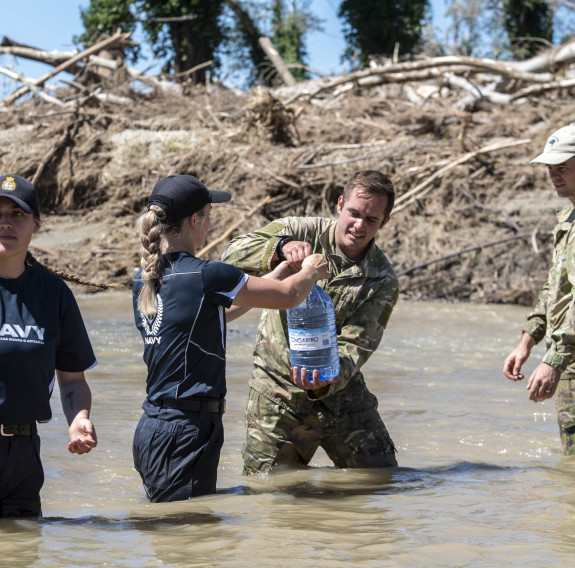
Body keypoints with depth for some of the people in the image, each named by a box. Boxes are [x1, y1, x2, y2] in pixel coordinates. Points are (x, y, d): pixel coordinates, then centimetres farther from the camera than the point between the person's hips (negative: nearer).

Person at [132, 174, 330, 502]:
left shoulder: (145, 280, 10)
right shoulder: (205, 275, -14)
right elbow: (288, 296, -2)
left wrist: (281, 272, 29)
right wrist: (311, 272, 21)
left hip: (150, 428, 8)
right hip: (185, 433, -8)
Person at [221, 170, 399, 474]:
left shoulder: (383, 281, -6)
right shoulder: (300, 232, -8)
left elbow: (355, 345, -15)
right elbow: (234, 253, -20)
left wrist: (326, 380, -36)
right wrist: (281, 248, -39)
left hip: (340, 390, 2)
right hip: (278, 391, -2)